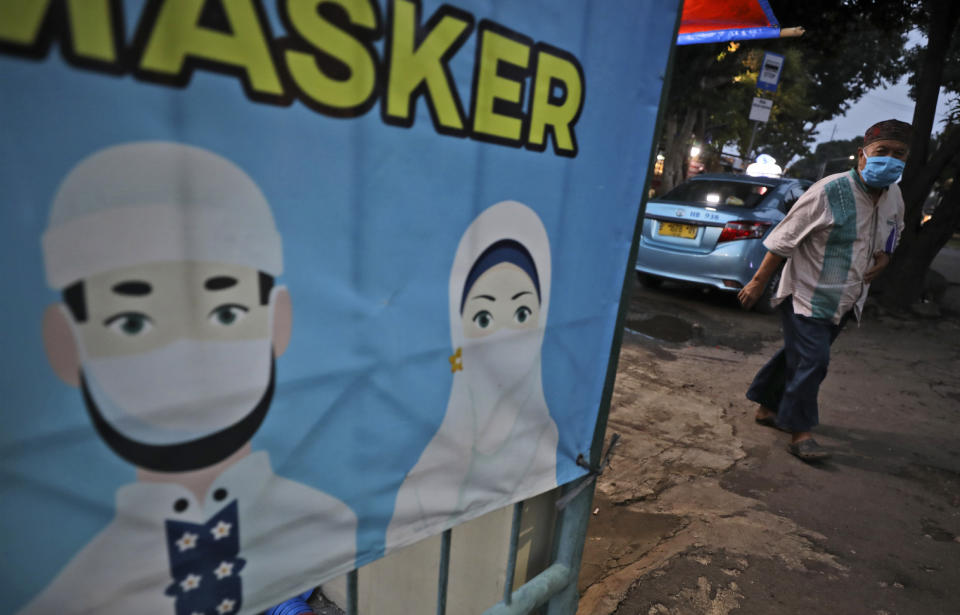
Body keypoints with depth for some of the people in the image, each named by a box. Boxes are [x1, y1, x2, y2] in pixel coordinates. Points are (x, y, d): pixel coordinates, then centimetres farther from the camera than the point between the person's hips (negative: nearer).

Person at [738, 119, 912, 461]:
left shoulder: (894, 196, 4)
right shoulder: (829, 192, -18)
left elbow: (895, 231, 26)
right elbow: (784, 238, -17)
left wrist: (884, 255, 3)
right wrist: (758, 282, -18)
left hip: (845, 302, 7)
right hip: (808, 295, -7)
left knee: (798, 356, 15)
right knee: (811, 361, -8)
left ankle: (767, 407, 31)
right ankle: (800, 433, 4)